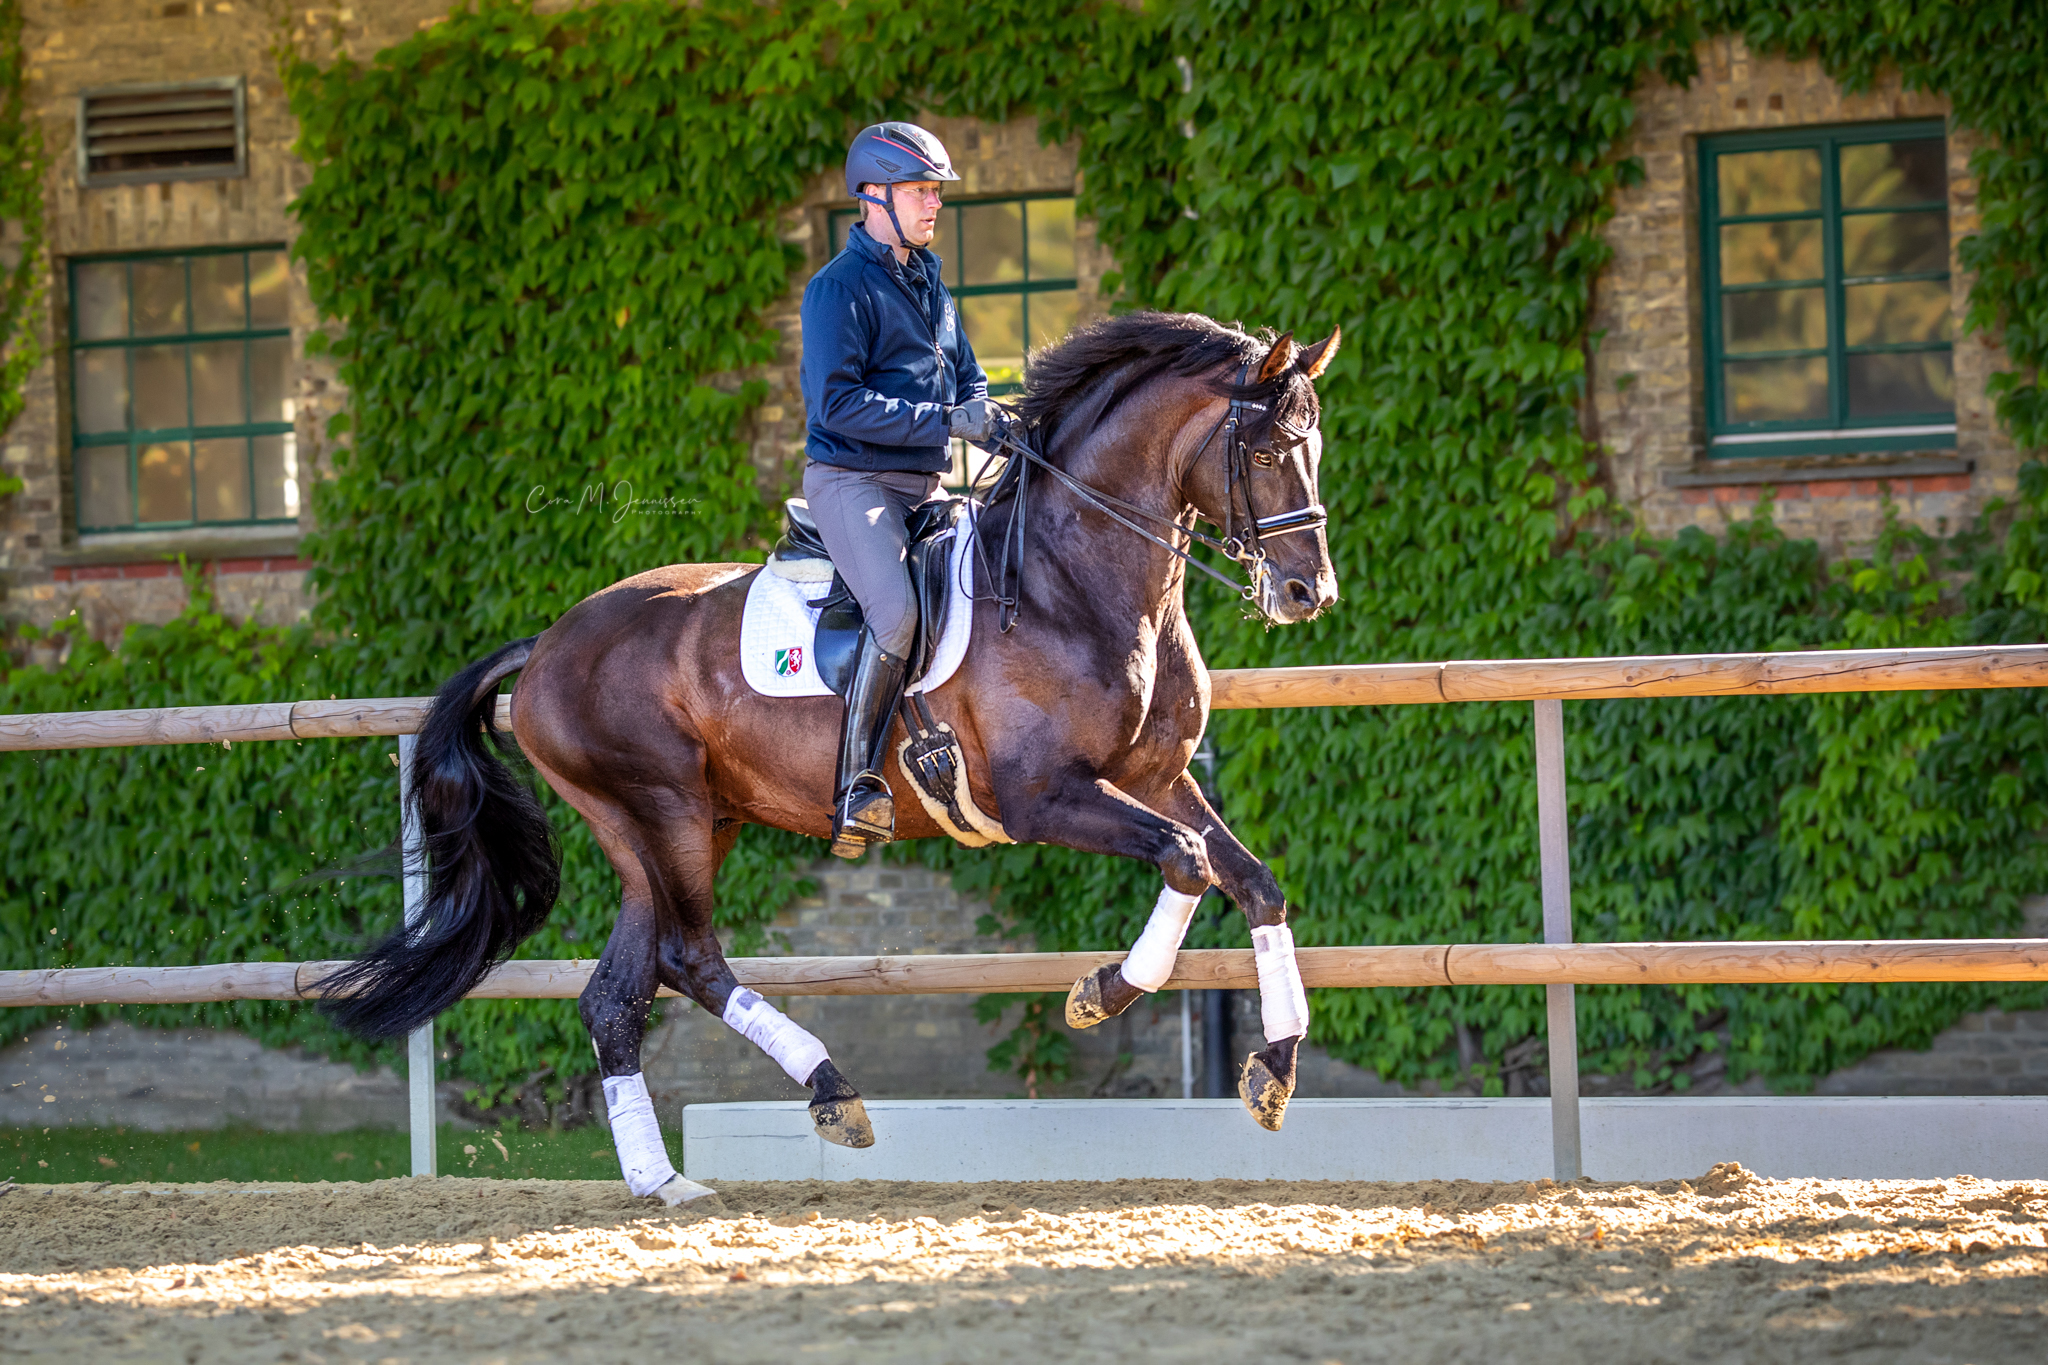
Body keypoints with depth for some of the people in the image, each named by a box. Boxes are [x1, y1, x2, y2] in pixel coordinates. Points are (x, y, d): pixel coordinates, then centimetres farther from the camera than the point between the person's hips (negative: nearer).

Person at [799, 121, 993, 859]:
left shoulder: (928, 281, 18)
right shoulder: (839, 288, -8)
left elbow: (966, 378, 24)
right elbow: (839, 402, -18)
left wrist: (985, 415, 0)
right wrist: (944, 420, -21)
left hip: (922, 486, 9)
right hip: (852, 483, -9)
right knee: (898, 609, -30)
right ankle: (857, 787, -28)